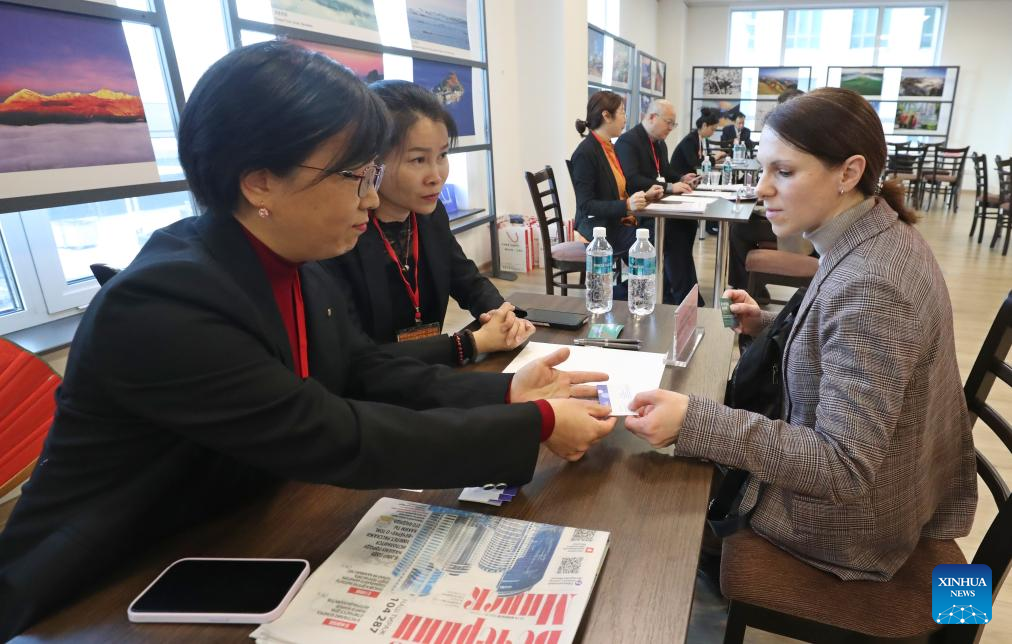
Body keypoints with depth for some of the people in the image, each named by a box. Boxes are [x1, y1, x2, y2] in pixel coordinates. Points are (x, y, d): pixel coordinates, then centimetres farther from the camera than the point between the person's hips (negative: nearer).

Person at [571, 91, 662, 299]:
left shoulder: (610, 148, 13)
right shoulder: (585, 153, -13)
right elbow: (586, 205, -18)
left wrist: (644, 195, 3)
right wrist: (626, 206, -27)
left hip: (620, 222, 8)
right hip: (598, 228, -8)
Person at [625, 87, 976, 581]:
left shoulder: (867, 286, -33)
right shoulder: (884, 236, -4)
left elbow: (843, 468, -33)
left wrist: (693, 422, -39)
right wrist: (767, 325, -2)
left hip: (849, 520, -8)